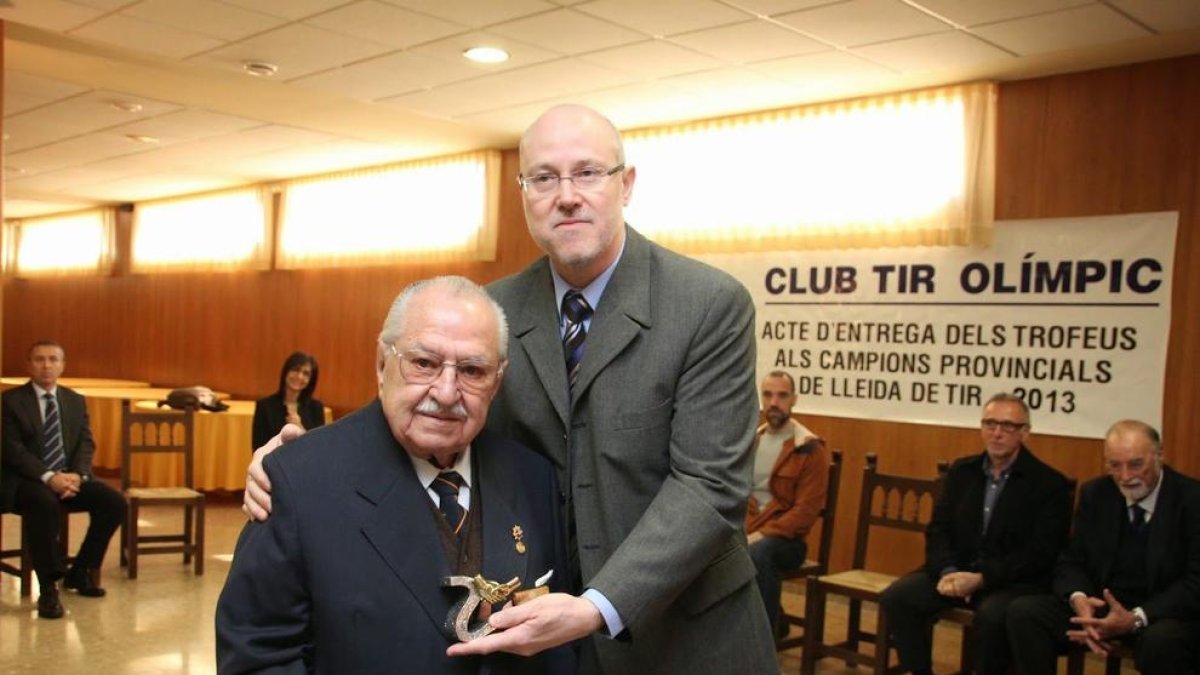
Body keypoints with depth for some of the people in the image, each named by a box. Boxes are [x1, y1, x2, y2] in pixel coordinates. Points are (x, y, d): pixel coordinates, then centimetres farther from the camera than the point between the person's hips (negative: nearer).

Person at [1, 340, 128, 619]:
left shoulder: (76, 401, 15)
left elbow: (86, 444, 7)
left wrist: (77, 475, -14)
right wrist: (48, 477, -23)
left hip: (69, 478, 5)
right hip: (28, 481, -5)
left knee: (114, 502, -18)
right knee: (45, 503, -38)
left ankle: (80, 571, 1)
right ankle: (49, 588, -26)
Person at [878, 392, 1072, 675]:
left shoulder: (1050, 483, -6)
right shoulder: (961, 471, 9)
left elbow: (1040, 553, -12)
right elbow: (938, 529, 7)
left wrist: (981, 578, -22)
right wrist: (947, 571, -14)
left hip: (1014, 580, -4)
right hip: (957, 569, 4)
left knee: (993, 614, -36)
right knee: (896, 597, -17)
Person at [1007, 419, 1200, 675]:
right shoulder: (1094, 494, 4)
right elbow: (1072, 561, 6)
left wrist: (1136, 619, -27)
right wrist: (1078, 599, -19)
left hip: (1166, 614, -4)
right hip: (1101, 605, 4)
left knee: (1161, 640, -39)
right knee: (1023, 612, -18)